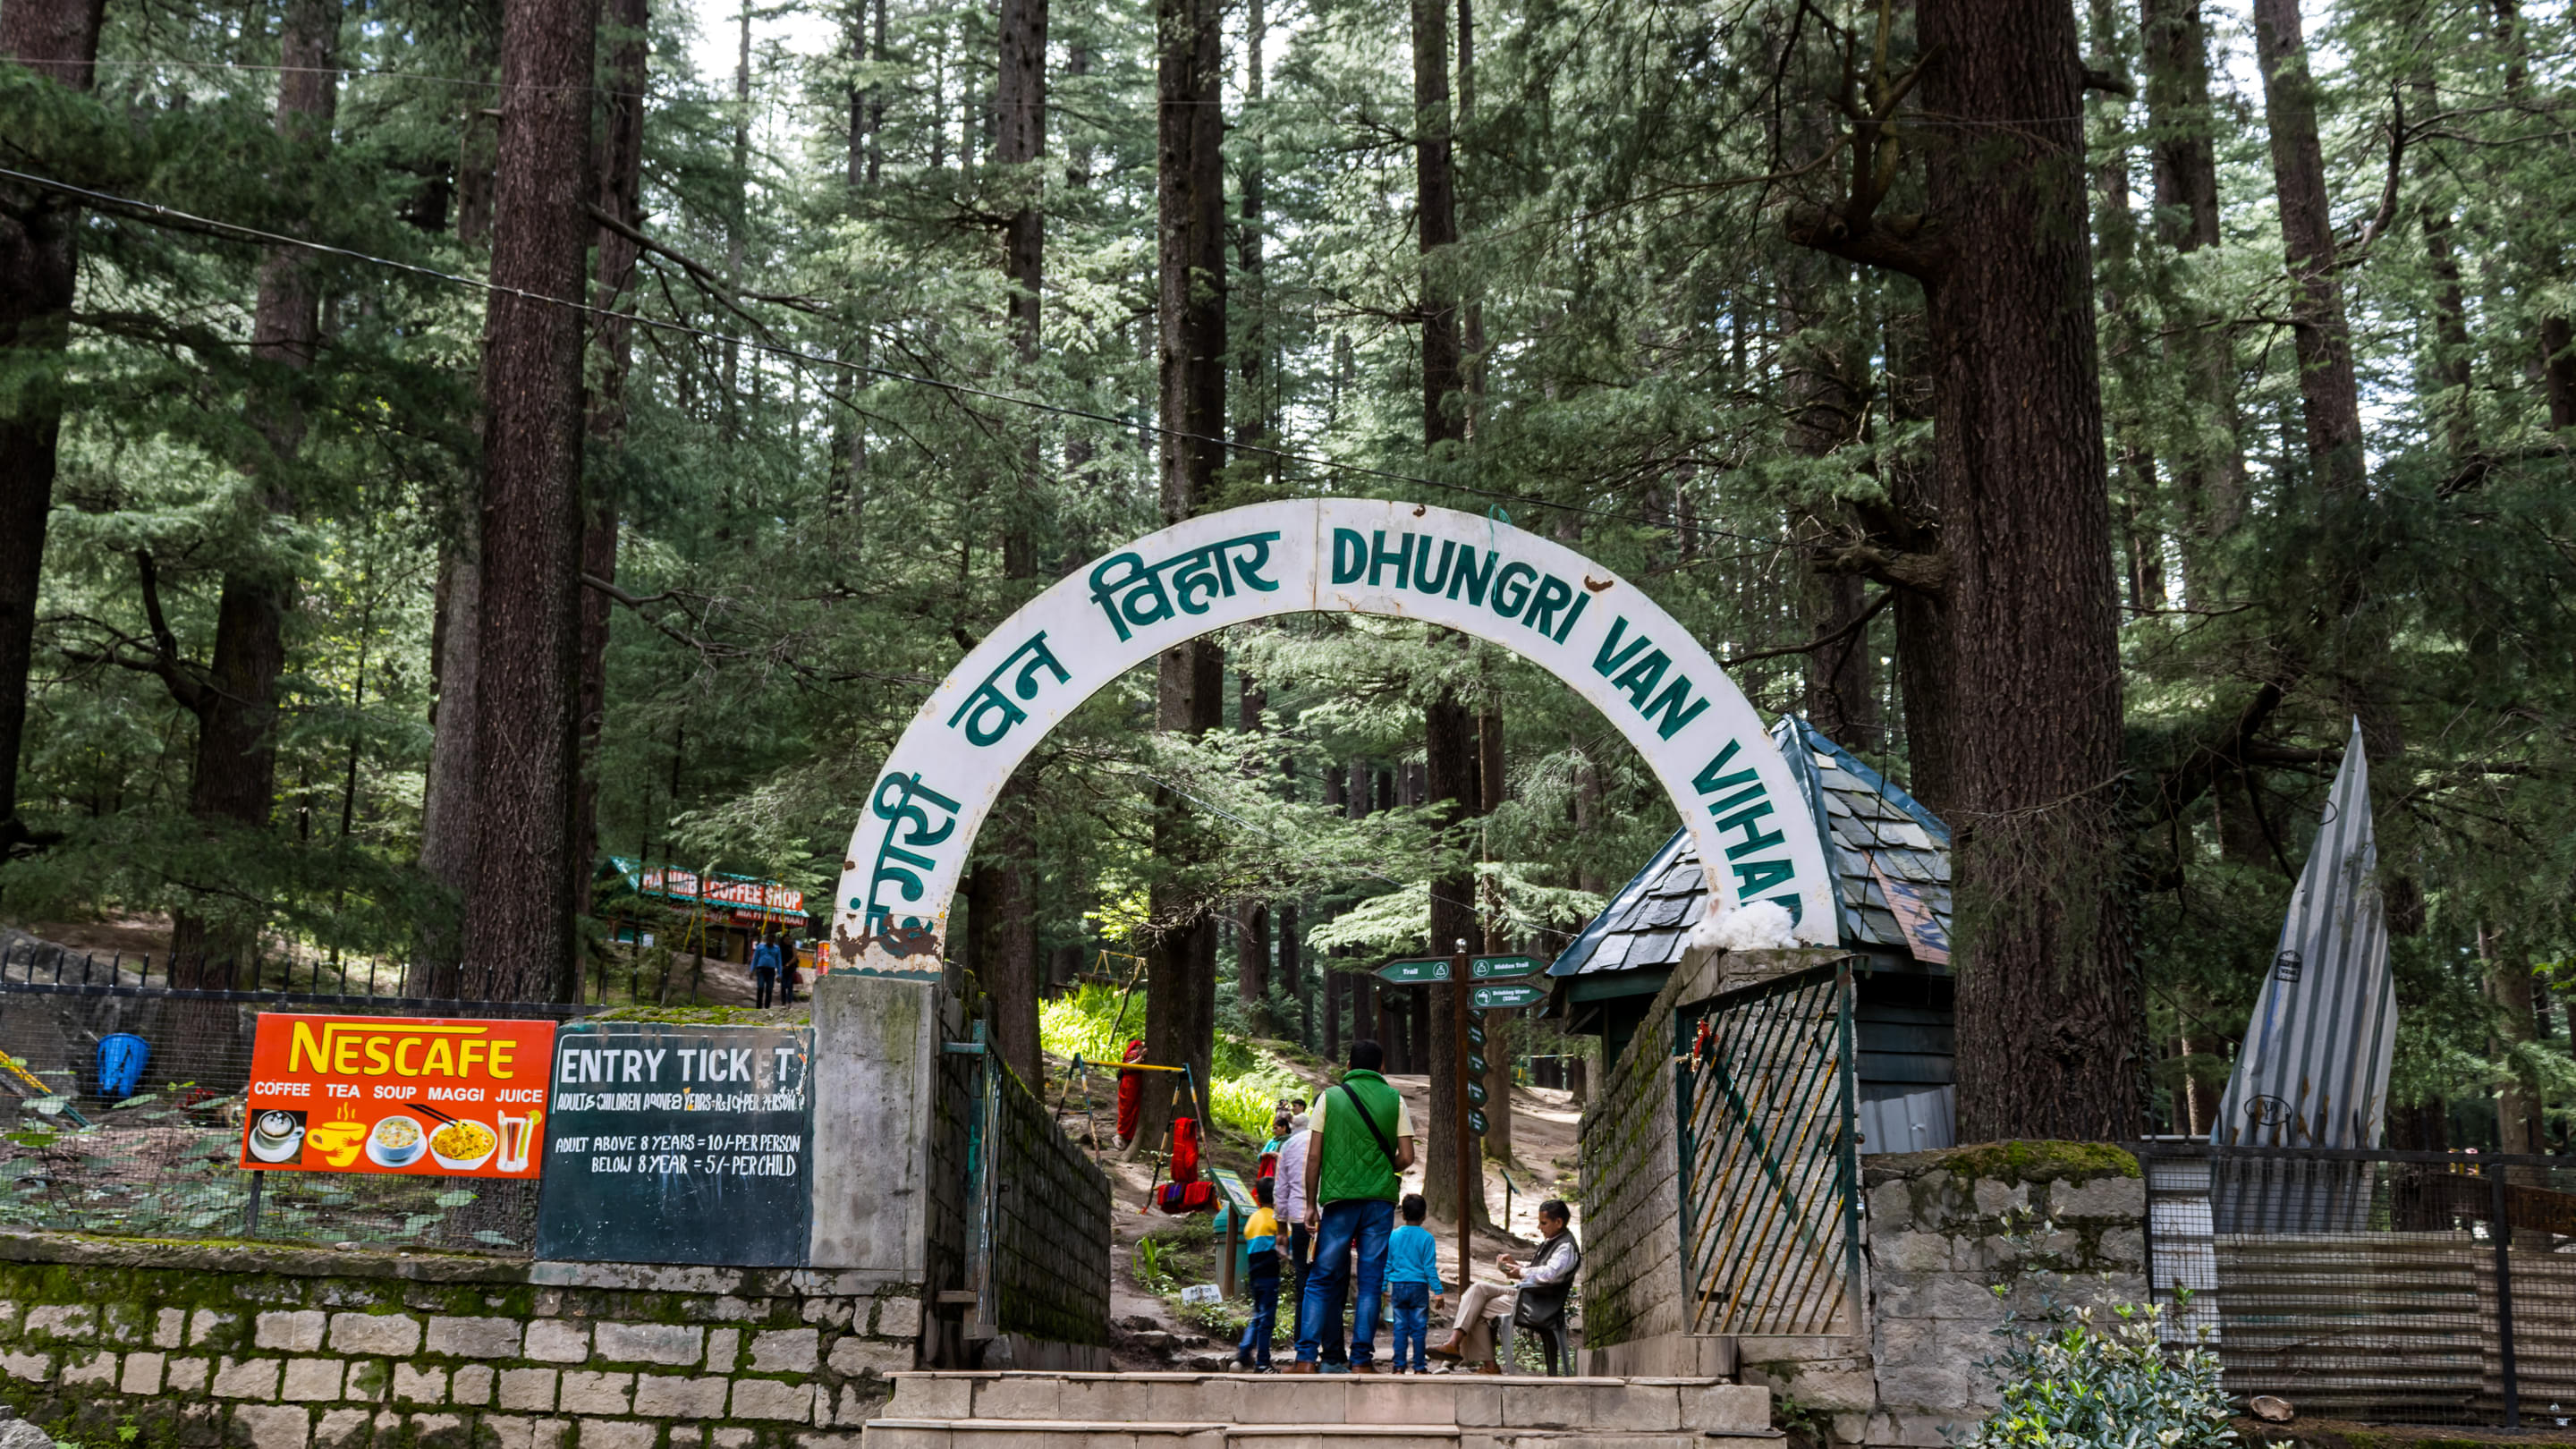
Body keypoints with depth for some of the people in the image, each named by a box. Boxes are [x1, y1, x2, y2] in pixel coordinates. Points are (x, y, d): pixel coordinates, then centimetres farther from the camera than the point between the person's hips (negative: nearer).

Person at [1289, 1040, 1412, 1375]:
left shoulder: (1330, 1098, 4)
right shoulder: (1394, 1100, 5)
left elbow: (1314, 1157, 1)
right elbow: (1406, 1157, 2)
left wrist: (1311, 1204, 7)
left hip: (1339, 1198, 0)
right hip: (1380, 1200, 0)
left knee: (1322, 1279, 5)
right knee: (1371, 1281, 4)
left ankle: (1306, 1358, -2)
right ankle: (1361, 1360, 1)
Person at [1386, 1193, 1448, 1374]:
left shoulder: (1393, 1235, 2)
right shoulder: (1426, 1238, -7)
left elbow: (1387, 1264, 6)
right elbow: (1430, 1267, -8)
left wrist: (1383, 1288, 13)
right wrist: (1438, 1291, -2)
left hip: (1398, 1286, 2)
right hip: (1419, 1286, -2)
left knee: (1400, 1327, 7)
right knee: (1418, 1328, 4)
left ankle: (1399, 1366, 6)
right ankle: (1419, 1366, 7)